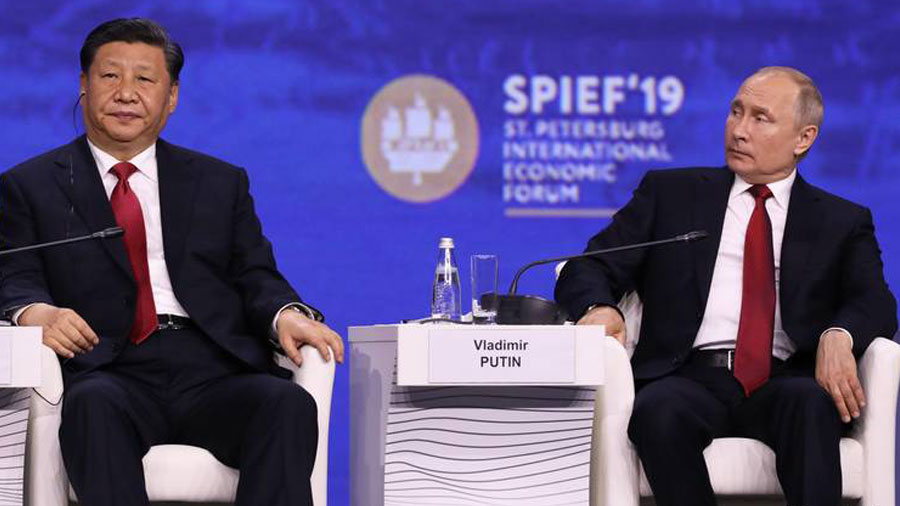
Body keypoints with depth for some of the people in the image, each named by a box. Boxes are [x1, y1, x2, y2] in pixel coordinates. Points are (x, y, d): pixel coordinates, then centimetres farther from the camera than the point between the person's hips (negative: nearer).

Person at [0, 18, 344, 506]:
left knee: (289, 404, -31)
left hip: (213, 372, 2)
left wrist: (286, 315, -7)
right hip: (110, 371, -2)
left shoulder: (221, 182, 25)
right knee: (95, 405, -39)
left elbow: (256, 278, 17)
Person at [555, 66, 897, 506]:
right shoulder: (670, 193, 20)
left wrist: (839, 335, -20)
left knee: (810, 402, -36)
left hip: (783, 384, 0)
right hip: (689, 377, 0)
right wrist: (598, 307, -13)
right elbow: (587, 271, 13)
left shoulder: (843, 222, 20)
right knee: (659, 410, -36)